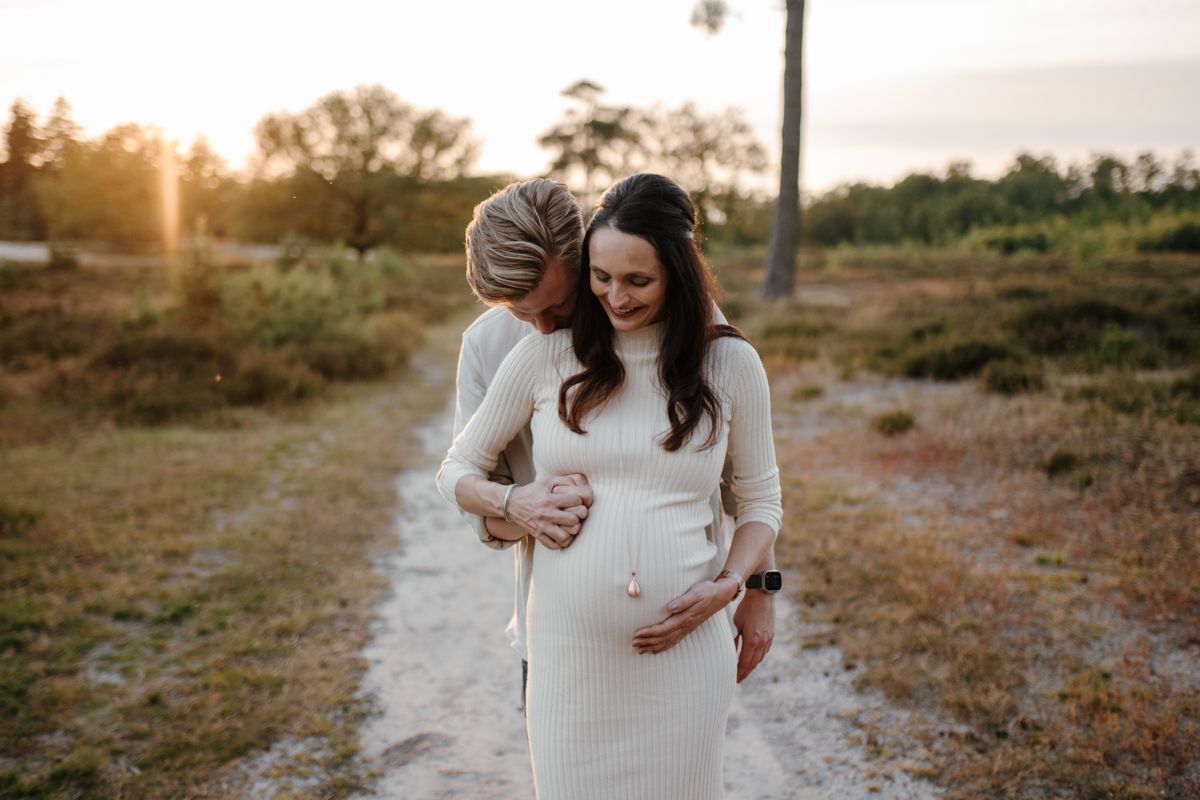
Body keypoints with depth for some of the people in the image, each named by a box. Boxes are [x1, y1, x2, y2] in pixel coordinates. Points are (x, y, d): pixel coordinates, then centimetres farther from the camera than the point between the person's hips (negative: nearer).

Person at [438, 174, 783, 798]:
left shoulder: (730, 364, 1)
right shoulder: (544, 357, 0)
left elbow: (761, 500, 11)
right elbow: (456, 471, 9)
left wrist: (729, 585, -6)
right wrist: (513, 505, -11)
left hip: (683, 646, 0)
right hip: (568, 647, 0)